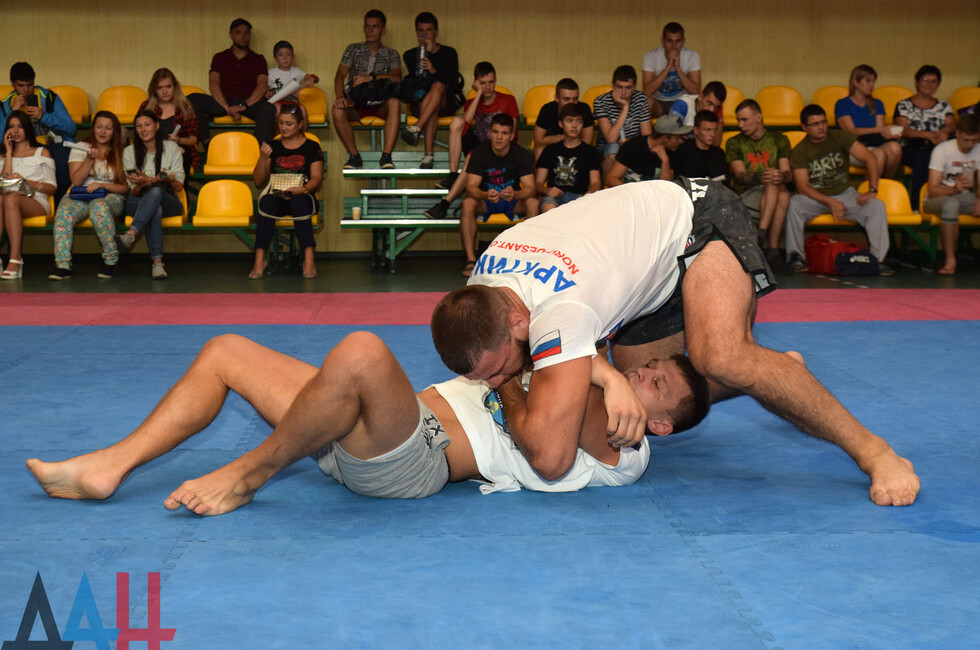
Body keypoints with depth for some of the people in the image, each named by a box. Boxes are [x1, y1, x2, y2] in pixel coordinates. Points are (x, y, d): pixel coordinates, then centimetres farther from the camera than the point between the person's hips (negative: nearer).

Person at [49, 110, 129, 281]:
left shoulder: (122, 153, 12)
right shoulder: (80, 148, 15)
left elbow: (126, 188, 6)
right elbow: (76, 180, 3)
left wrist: (102, 185, -9)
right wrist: (90, 159, -8)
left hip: (110, 197, -1)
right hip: (79, 196, 2)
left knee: (99, 206, -40)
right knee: (64, 211, -34)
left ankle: (111, 259, -29)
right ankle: (62, 265, -40)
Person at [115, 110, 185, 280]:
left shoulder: (171, 148, 7)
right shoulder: (129, 152, 9)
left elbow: (179, 186, 3)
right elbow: (134, 192, 4)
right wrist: (156, 180, -17)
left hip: (168, 202, 0)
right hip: (139, 203, 0)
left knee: (155, 191, -38)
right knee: (155, 209, -39)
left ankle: (131, 234, -56)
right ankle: (157, 261, -52)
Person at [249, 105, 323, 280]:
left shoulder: (311, 147, 13)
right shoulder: (273, 147, 18)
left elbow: (317, 178, 1)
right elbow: (258, 182, 13)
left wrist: (302, 189, -20)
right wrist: (263, 158, -3)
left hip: (302, 197, -2)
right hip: (276, 197, 2)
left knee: (298, 201, -39)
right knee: (266, 201, -35)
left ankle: (309, 258, -42)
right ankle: (259, 258, -39)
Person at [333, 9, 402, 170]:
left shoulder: (391, 55, 12)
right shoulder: (354, 49, 14)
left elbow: (397, 77, -9)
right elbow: (340, 75, 0)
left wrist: (372, 77, -27)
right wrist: (339, 97, -22)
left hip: (380, 106, -1)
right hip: (355, 104, 1)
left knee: (394, 103, -36)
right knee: (337, 110, -33)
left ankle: (386, 156, -39)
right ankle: (354, 156, -23)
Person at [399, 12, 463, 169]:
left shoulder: (449, 53, 9)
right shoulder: (410, 55, 14)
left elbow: (453, 83, -4)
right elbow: (416, 77, -2)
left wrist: (434, 71, -22)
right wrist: (426, 51, -6)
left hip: (447, 103, -1)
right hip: (420, 104, 1)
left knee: (438, 86, -35)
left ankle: (417, 128, -52)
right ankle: (429, 154, -50)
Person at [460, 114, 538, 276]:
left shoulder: (522, 154, -11)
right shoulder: (480, 153, -13)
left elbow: (530, 188, -21)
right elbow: (471, 187, -22)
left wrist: (514, 194, -45)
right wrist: (486, 195, -46)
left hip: (513, 202, 1)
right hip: (485, 201, -1)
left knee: (533, 203, -30)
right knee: (468, 203, -33)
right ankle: (470, 259, -33)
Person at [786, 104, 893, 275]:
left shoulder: (840, 137, -3)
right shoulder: (799, 152, -6)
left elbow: (870, 158, -8)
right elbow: (802, 187, -14)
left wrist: (872, 190, -18)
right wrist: (830, 202, -25)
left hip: (844, 194, 2)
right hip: (815, 198, -1)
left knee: (877, 206, -23)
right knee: (793, 204, -33)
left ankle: (878, 258, -18)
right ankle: (796, 256, -22)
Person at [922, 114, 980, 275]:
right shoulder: (942, 150, -15)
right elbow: (933, 191, -20)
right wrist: (954, 189, -40)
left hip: (964, 197, 4)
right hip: (937, 200, -4)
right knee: (951, 203, -40)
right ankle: (950, 259, -35)